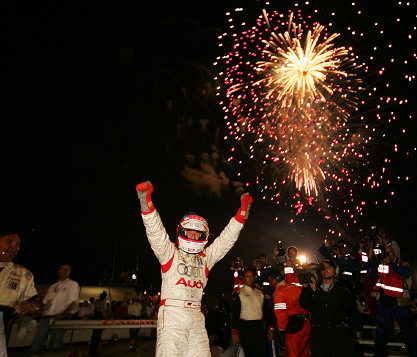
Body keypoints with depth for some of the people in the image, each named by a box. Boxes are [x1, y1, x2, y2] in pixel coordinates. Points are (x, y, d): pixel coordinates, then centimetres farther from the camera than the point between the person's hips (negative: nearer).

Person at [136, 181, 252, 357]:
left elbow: (226, 239, 16)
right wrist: (146, 204, -22)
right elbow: (156, 232, -8)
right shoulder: (170, 253, 7)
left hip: (196, 317, 4)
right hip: (172, 314, -4)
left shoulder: (205, 258, 17)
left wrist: (242, 212, 10)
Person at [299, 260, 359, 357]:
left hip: (339, 330, -1)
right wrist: (305, 287, -16)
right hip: (319, 331, 1)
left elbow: (337, 303, -15)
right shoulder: (313, 286, 8)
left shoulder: (342, 286, 3)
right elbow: (304, 304, -4)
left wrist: (317, 291, -22)